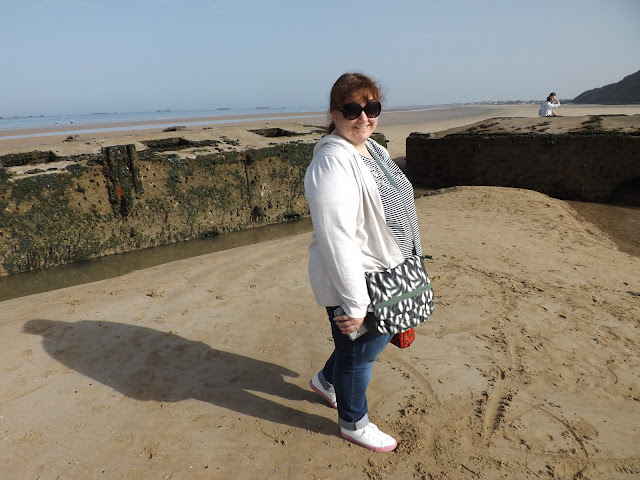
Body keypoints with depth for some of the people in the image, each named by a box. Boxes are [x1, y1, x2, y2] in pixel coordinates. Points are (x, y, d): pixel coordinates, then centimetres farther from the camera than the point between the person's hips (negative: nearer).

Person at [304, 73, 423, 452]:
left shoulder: (374, 149, 6)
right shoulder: (333, 163, -25)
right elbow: (337, 241, -29)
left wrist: (407, 267, 20)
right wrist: (353, 304, -26)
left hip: (385, 275, 9)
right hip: (354, 282, -9)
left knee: (377, 339, 26)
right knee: (358, 353, 12)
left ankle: (326, 380, 52)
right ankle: (354, 423, 40)